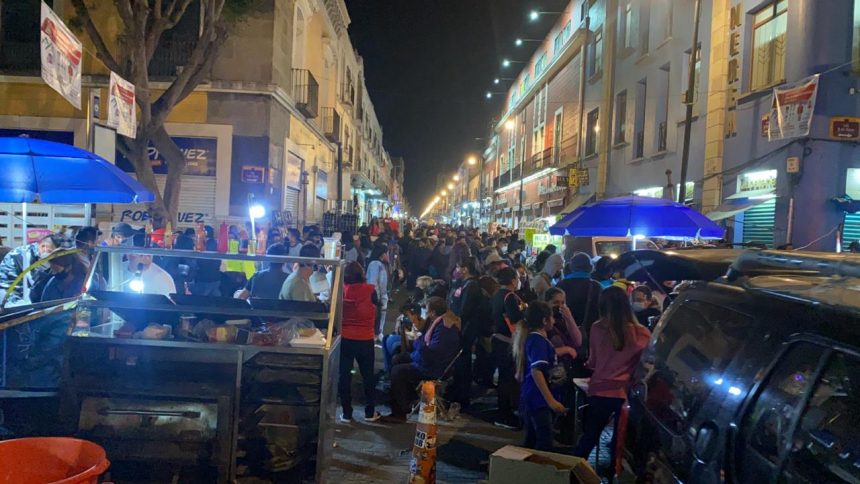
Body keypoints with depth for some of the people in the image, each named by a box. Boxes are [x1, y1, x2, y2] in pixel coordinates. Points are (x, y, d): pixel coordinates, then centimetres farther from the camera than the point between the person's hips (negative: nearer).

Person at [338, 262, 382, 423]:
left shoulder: (341, 290, -7)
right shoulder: (370, 290, -10)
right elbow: (377, 303, 9)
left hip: (344, 338, 1)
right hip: (365, 339, -1)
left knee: (344, 375, 9)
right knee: (367, 375, 13)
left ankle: (346, 413, 14)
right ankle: (369, 412, 22)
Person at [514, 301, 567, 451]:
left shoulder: (531, 337, 12)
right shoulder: (538, 340, -16)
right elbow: (536, 371, -26)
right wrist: (551, 400, -28)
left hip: (530, 397, 10)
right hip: (538, 398, -10)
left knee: (532, 441, 15)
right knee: (545, 443, -8)